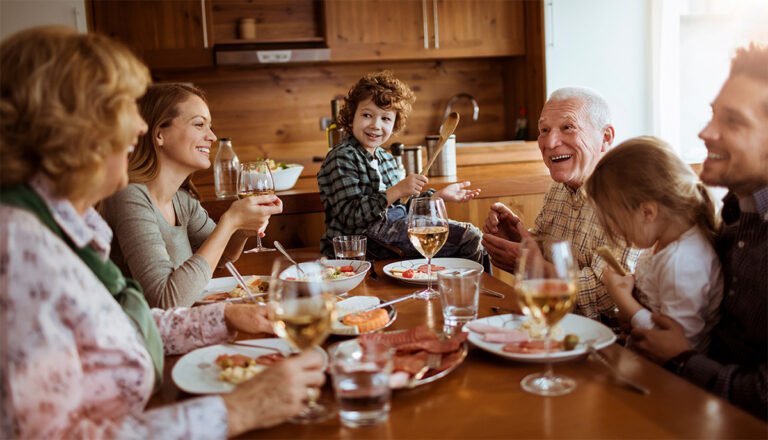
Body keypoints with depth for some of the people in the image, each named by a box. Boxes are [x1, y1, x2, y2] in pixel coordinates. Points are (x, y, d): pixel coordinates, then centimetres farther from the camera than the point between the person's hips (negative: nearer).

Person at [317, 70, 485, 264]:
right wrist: (397, 191, -27)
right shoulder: (342, 157, -12)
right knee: (468, 237, -12)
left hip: (391, 227, 9)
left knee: (471, 235, 8)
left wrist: (440, 195, 13)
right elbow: (351, 217, -21)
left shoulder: (385, 158, 17)